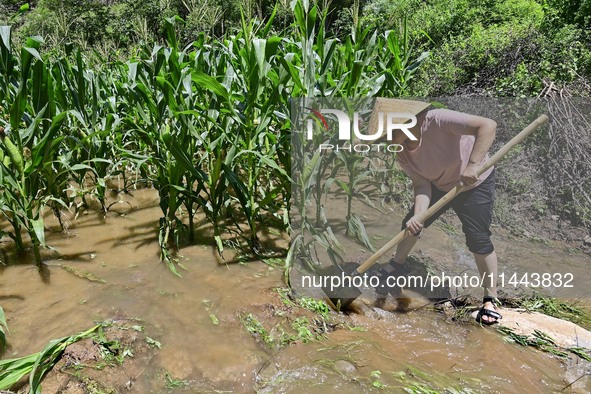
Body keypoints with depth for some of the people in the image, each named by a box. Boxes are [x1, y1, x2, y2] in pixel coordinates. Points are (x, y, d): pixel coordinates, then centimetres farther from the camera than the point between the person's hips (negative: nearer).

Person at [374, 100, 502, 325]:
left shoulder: (438, 120, -35)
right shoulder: (401, 153, -17)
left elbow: (488, 125, -39)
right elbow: (421, 184, -20)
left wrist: (473, 165, -48)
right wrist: (418, 215, -37)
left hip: (474, 184, -5)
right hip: (439, 185, 6)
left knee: (478, 240, -9)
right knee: (411, 224, 8)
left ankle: (490, 300, 9)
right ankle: (397, 264, 36)